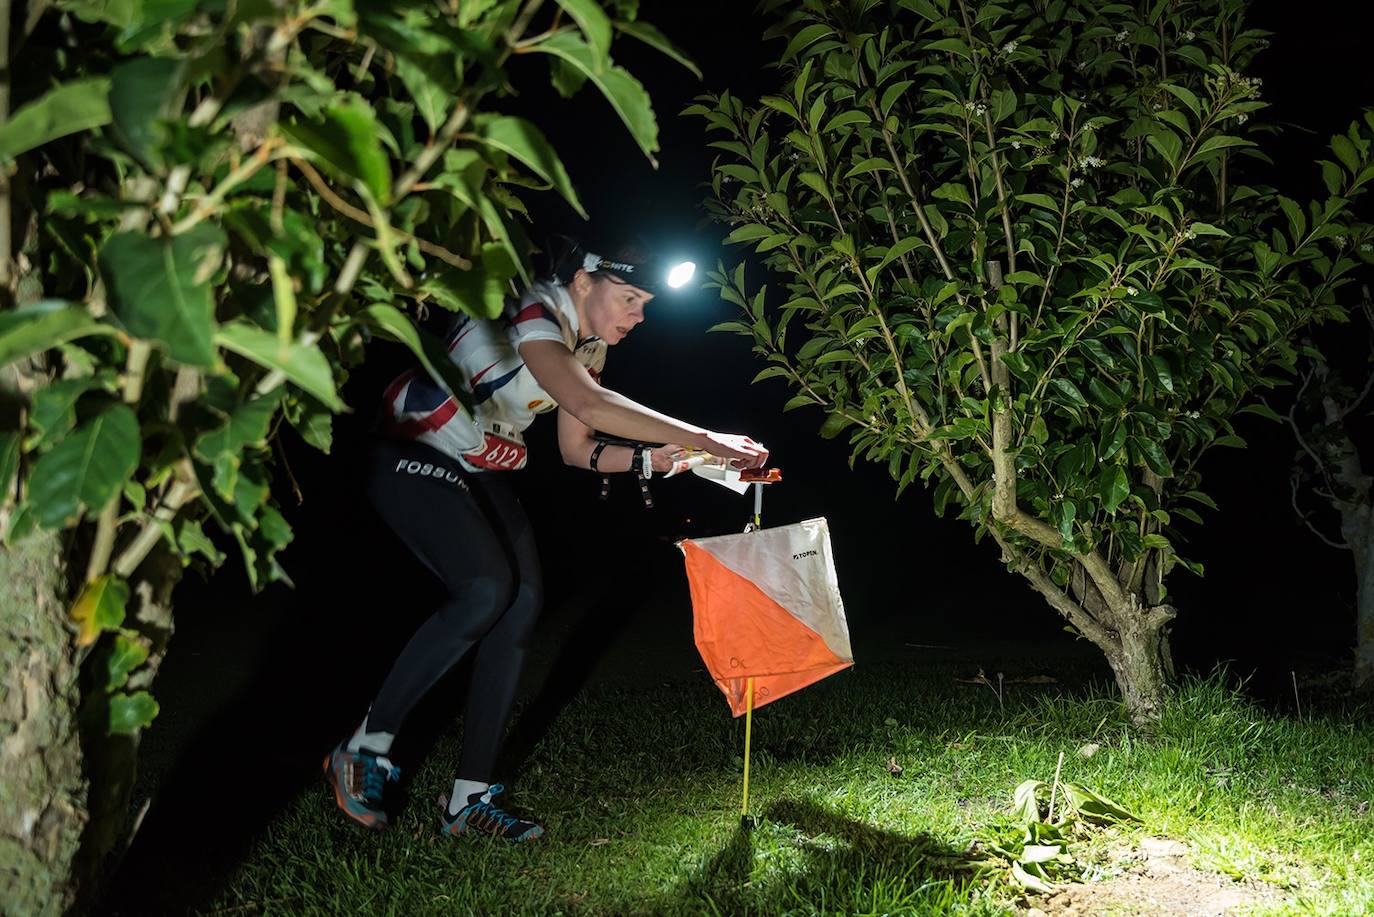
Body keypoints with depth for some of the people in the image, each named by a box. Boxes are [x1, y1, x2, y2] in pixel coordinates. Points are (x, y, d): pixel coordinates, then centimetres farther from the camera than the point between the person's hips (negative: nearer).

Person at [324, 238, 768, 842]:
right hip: (412, 456, -8)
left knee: (522, 603, -8)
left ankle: (469, 801, -3)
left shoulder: (588, 344, 4)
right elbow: (589, 406, -41)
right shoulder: (531, 313, -25)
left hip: (479, 472, 9)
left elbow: (578, 449, 6)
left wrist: (653, 458, -11)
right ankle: (363, 751, -11)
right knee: (486, 590, -26)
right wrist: (701, 438, -42)